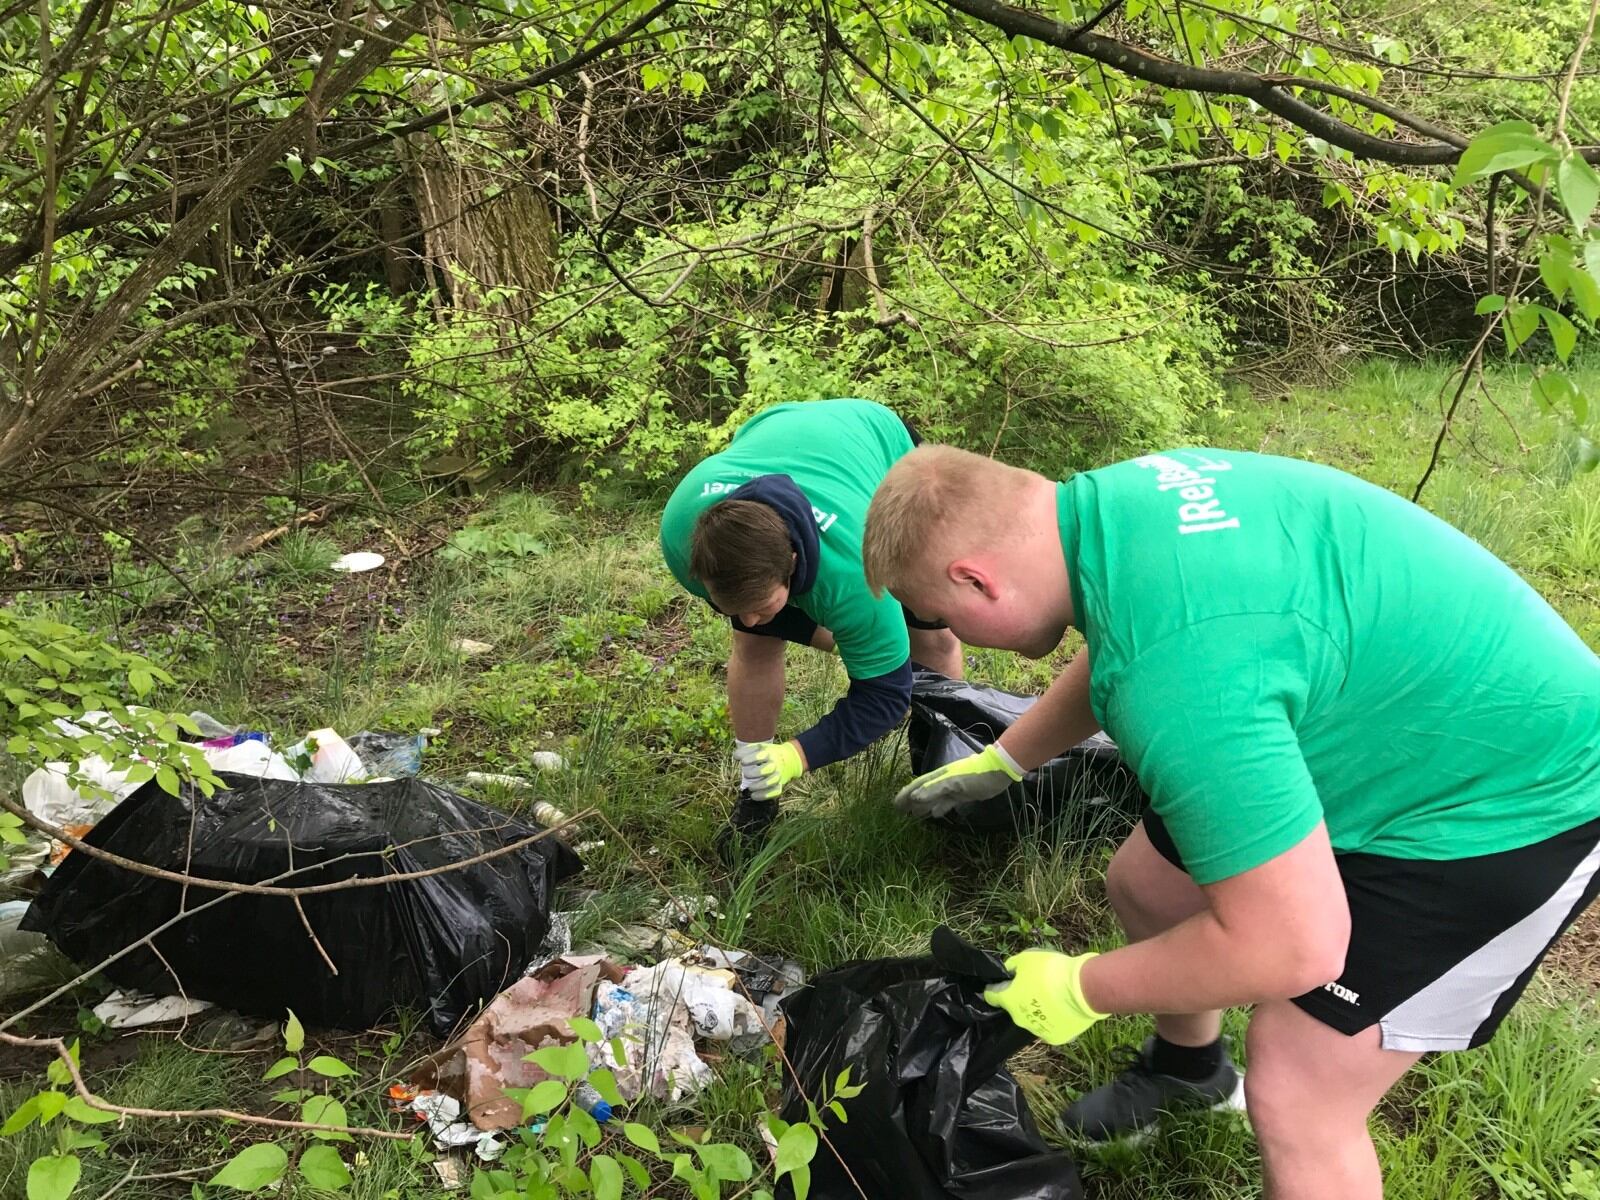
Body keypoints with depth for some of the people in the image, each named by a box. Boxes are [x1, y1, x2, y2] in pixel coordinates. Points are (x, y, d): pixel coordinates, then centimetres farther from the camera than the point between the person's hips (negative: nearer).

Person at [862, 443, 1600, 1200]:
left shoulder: (1171, 666, -39)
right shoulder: (1116, 500, -9)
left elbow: (1293, 947, -33)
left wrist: (1081, 989, -18)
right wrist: (1000, 762, 25)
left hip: (1509, 796, -9)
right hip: (1402, 717, 9)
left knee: (1292, 1102, -8)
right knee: (1143, 886, 18)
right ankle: (1188, 1065, 49)